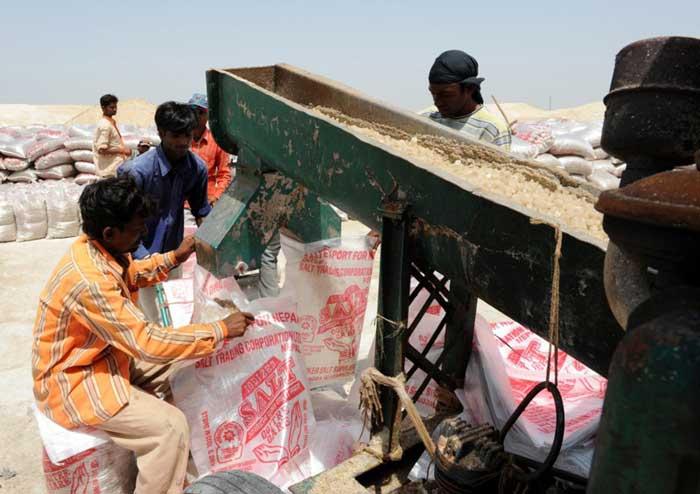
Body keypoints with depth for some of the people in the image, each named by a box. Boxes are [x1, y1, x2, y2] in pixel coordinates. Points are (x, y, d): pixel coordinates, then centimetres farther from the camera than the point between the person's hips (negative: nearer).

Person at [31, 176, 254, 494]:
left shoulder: (99, 248, -6)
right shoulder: (90, 282, -35)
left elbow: (130, 275, 18)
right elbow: (149, 343, -33)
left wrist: (174, 258, 5)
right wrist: (220, 331, -27)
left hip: (102, 356, 10)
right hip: (73, 382, -10)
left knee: (177, 366, 15)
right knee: (171, 427, -18)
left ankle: (188, 449, 29)